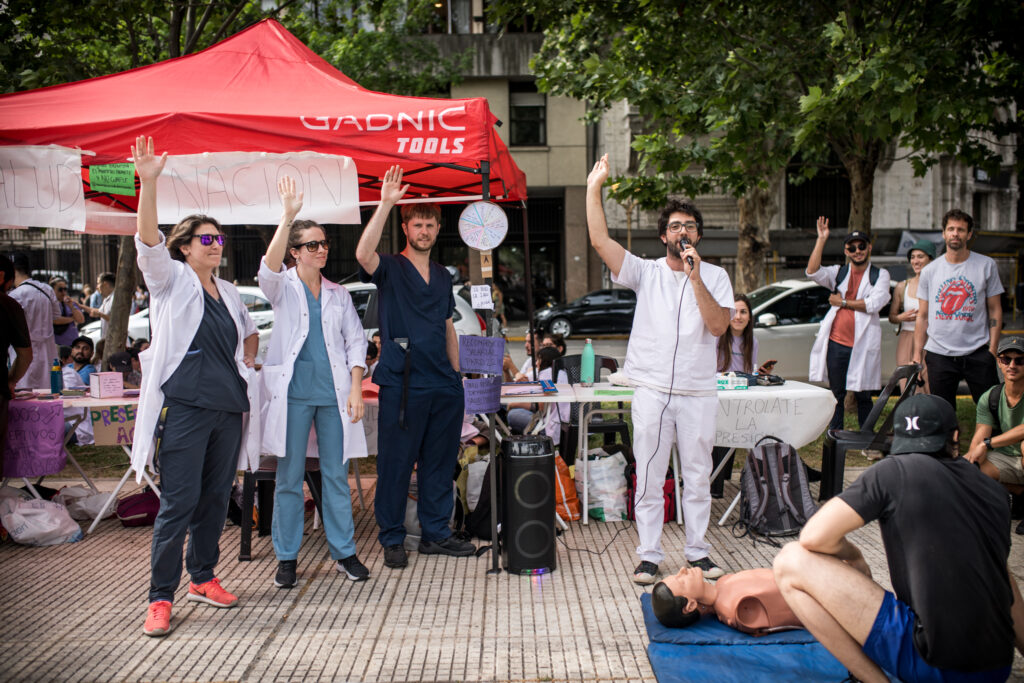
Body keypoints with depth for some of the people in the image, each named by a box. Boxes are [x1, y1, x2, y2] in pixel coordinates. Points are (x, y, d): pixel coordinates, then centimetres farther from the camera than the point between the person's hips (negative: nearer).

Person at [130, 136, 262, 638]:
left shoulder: (228, 292, 18)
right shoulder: (171, 280, 1)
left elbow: (250, 331, 35)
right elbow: (147, 239, -16)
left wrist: (247, 365, 17)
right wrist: (148, 183, -29)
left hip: (228, 407, 6)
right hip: (184, 407, -6)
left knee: (216, 497, 12)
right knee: (178, 503, -8)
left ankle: (202, 578, 26)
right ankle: (161, 597, -2)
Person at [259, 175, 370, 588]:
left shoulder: (338, 294, 15)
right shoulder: (283, 287, 4)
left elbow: (355, 341, 12)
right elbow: (269, 267, -19)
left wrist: (356, 387, -1)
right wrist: (288, 217, -30)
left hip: (333, 391, 3)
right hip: (294, 391, -3)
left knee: (336, 475, 6)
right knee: (290, 477, 1)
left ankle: (344, 552, 15)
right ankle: (287, 557, 11)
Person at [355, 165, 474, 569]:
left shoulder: (443, 276, 18)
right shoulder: (390, 268, 0)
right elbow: (363, 254, -23)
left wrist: (456, 373, 17)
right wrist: (385, 204, -27)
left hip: (443, 384, 6)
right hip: (402, 382, -6)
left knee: (440, 460, 10)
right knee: (396, 462, -1)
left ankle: (436, 534, 20)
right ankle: (392, 539, 9)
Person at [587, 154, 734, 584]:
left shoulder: (715, 276, 6)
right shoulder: (646, 273, 5)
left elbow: (719, 326, -8)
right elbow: (600, 240, -5)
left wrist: (695, 277, -13)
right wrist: (594, 188, -7)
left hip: (698, 392, 1)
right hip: (652, 391, 0)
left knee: (698, 476, 8)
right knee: (649, 478, 2)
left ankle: (697, 552, 20)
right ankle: (649, 556, 11)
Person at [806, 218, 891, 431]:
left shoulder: (880, 275, 6)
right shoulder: (838, 273, 12)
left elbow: (874, 303, -11)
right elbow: (813, 271, -7)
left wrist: (843, 302, -5)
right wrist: (821, 240, -10)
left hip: (863, 346, -2)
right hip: (836, 343, 2)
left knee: (863, 396, 5)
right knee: (836, 395, 8)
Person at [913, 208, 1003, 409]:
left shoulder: (986, 265, 4)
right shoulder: (929, 270, 7)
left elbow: (995, 310, 6)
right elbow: (922, 317, 10)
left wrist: (992, 350, -2)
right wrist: (917, 355, 5)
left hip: (977, 353, -1)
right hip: (939, 354, 1)